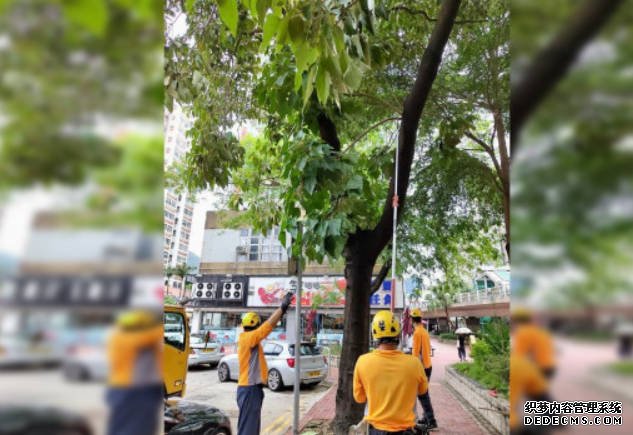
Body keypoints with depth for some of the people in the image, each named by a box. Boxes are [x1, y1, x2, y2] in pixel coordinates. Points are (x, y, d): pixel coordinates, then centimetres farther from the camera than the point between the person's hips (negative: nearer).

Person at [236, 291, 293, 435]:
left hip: (252, 388, 10)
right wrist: (282, 307, -20)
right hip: (249, 389, -10)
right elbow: (268, 326, -23)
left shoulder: (249, 338, 10)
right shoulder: (248, 337, -17)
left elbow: (268, 326, 15)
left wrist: (282, 311, 9)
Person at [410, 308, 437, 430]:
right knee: (424, 393, 17)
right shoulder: (425, 331, 8)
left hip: (422, 367, -9)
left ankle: (432, 421, 0)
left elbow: (416, 353, -19)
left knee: (422, 395, -2)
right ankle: (427, 417, 26)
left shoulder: (417, 333, -18)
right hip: (428, 365, 9)